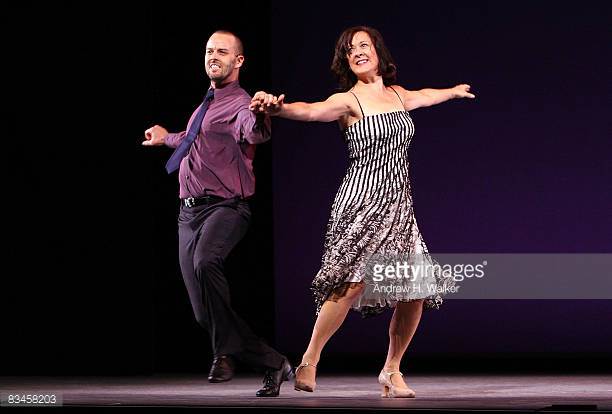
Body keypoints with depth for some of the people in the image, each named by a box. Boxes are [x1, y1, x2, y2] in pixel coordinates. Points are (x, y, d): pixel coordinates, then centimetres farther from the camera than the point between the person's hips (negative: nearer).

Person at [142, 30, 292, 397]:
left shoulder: (239, 104, -8)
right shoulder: (207, 105, 19)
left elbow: (255, 132, -33)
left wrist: (262, 116, -57)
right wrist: (167, 138, 58)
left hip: (224, 208, -8)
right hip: (189, 211, 8)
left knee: (206, 263, -39)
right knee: (205, 313, 1)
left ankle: (226, 353, -30)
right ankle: (272, 364, 12)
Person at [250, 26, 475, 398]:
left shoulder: (397, 95, 15)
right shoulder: (349, 100, -4)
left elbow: (424, 96, 38)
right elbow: (312, 110, -24)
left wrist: (454, 91, 59)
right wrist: (278, 107, -45)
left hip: (399, 204, 6)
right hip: (363, 202, -6)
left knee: (417, 290, 1)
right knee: (354, 281, -23)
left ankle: (392, 371, 16)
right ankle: (308, 364, -16)